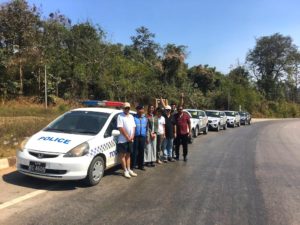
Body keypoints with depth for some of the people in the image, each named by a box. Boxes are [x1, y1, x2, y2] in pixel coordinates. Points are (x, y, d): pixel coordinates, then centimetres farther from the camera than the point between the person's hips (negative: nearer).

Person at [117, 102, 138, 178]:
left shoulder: (131, 116, 13)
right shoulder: (120, 116, -7)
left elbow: (133, 127, 12)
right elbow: (120, 128, -15)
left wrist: (132, 136, -3)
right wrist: (127, 137, -15)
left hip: (130, 139, 7)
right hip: (123, 140, -6)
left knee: (128, 155, 14)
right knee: (123, 155, 0)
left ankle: (129, 170, 22)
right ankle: (125, 171, 5)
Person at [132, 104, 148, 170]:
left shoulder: (145, 118, 15)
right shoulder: (133, 117, -2)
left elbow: (147, 128, 18)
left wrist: (147, 136, 14)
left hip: (143, 137, 5)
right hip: (135, 136, -4)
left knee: (141, 151, 9)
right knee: (135, 151, -6)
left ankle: (141, 165, 19)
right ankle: (133, 165, 4)